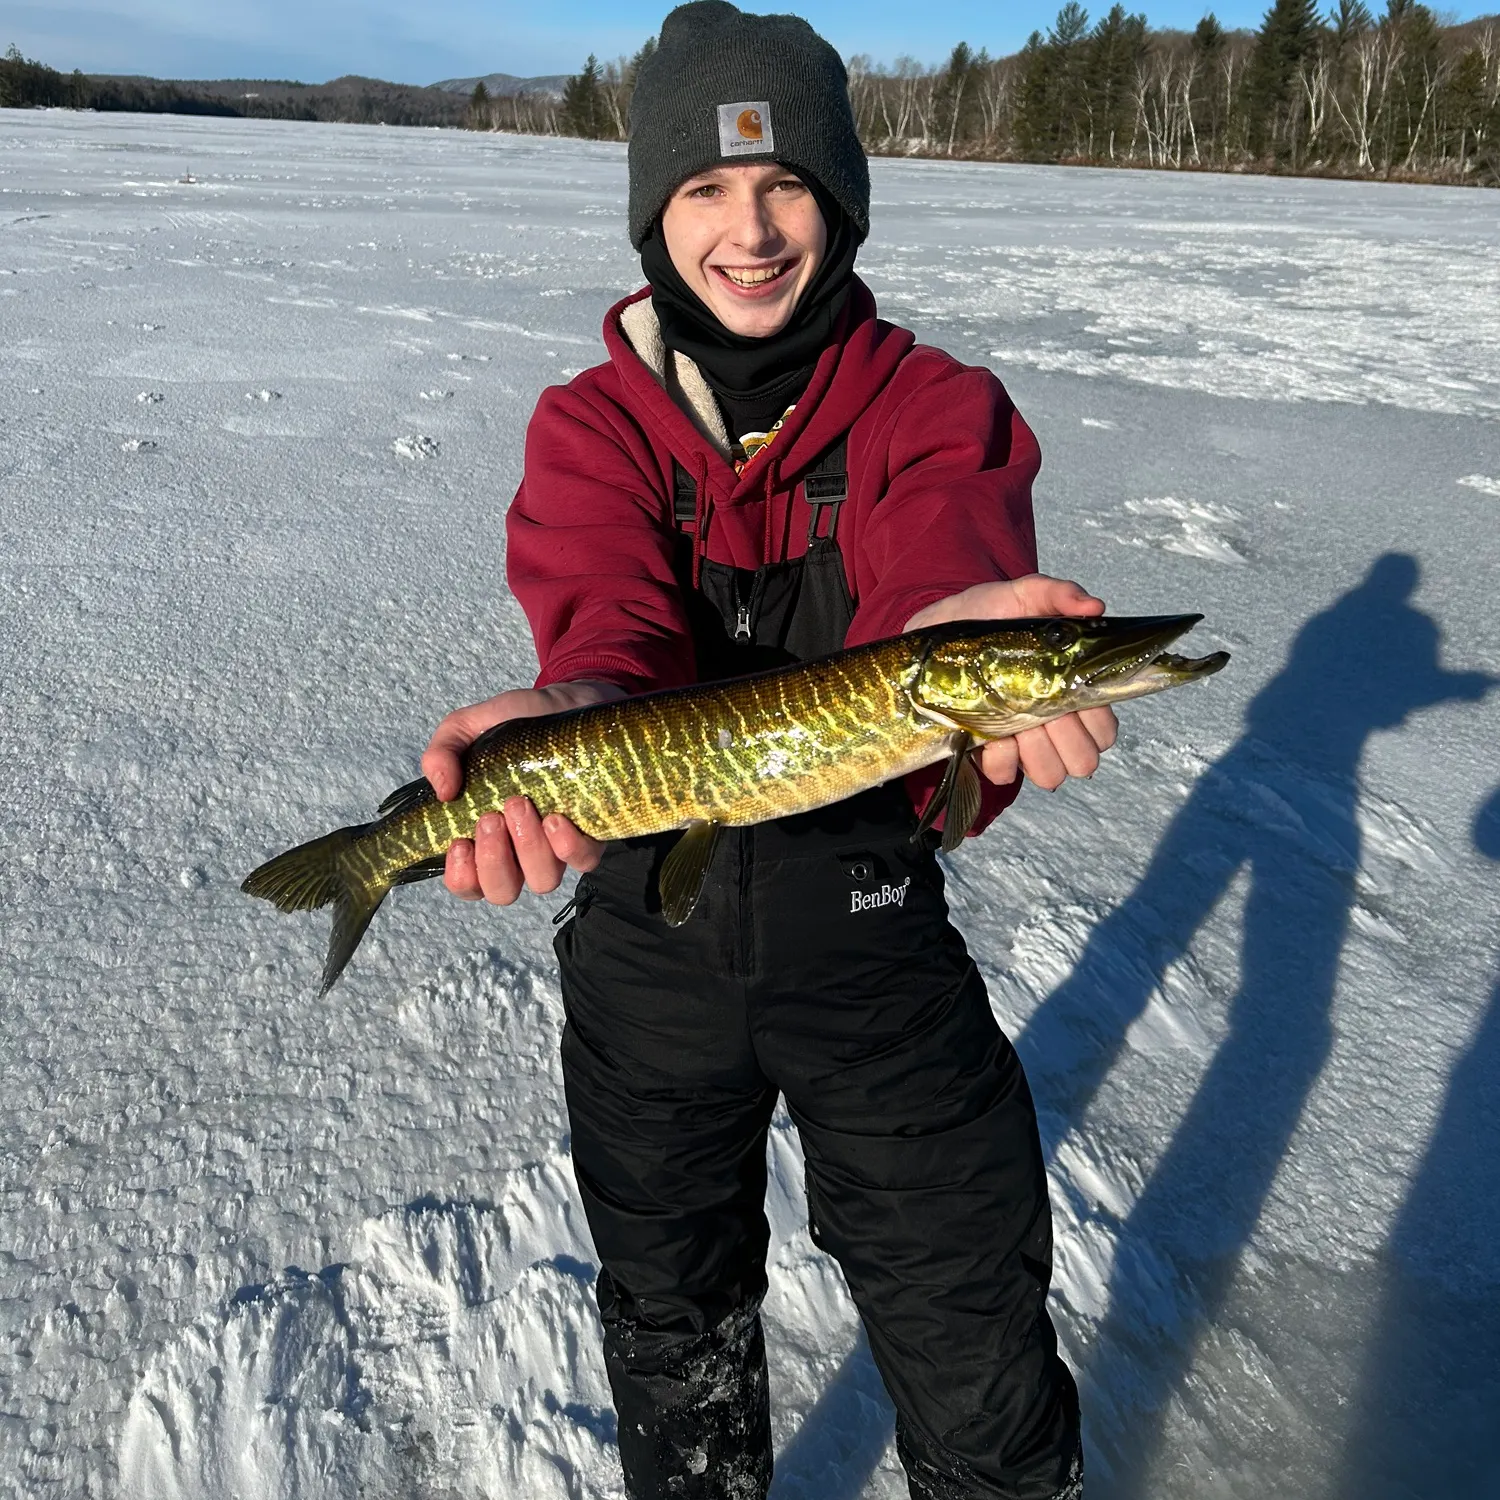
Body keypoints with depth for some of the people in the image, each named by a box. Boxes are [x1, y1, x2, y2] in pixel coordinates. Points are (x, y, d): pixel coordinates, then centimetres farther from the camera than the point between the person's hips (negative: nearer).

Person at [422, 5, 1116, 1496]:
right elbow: (606, 608, -22)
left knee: (974, 1341, 11)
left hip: (871, 920, -1)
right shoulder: (591, 424, -2)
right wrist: (572, 713, -46)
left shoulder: (933, 407, -4)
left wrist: (947, 643, -50)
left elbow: (945, 559, -26)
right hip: (647, 937, 2)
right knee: (672, 1319, 23)